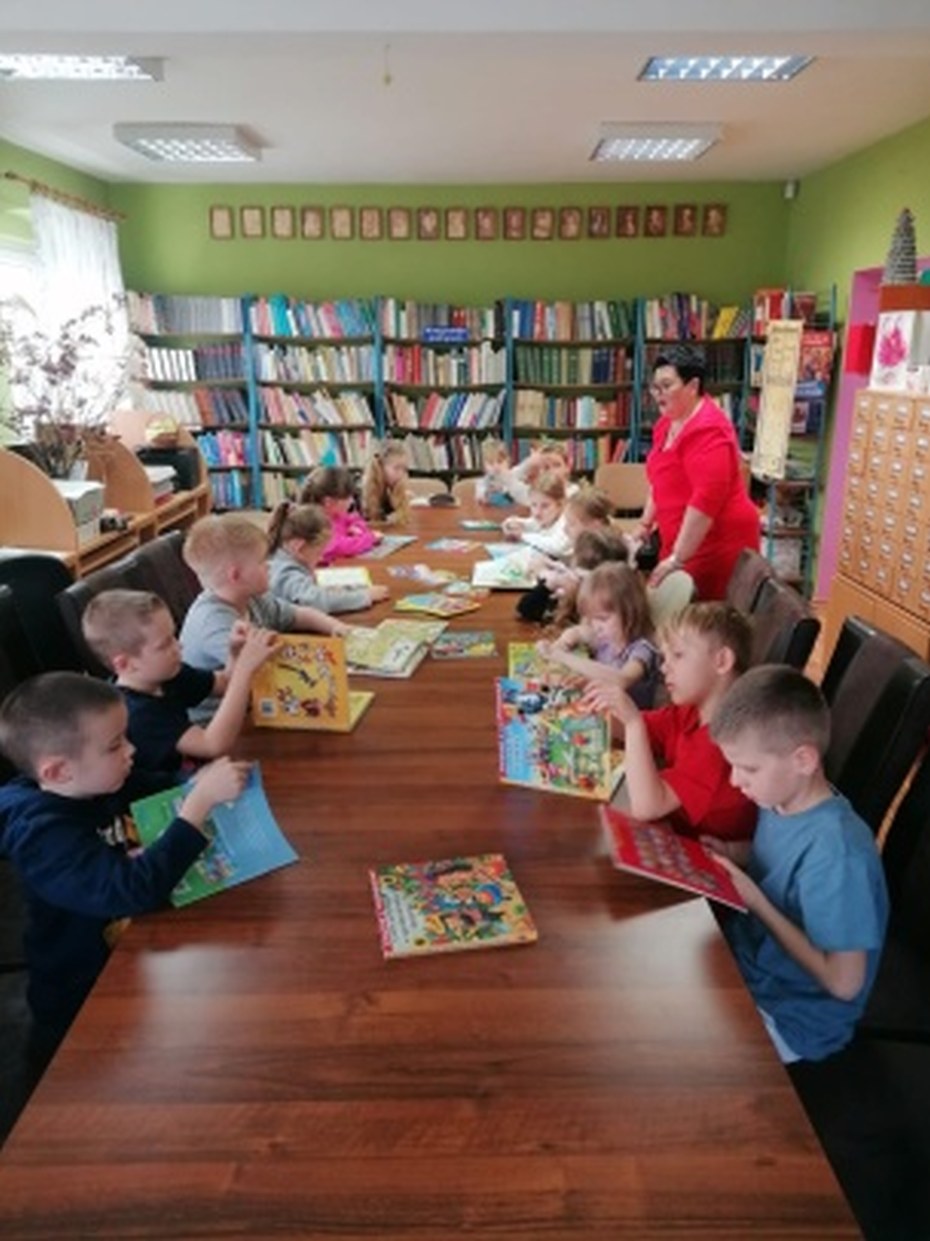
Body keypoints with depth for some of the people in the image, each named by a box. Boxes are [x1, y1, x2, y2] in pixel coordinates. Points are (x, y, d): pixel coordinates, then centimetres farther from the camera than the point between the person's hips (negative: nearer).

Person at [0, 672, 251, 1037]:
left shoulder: (94, 784, -6)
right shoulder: (45, 836, -28)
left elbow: (159, 788, 9)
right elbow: (134, 891, -39)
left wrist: (200, 780, -13)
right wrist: (203, 799, -39)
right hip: (84, 1000, -7)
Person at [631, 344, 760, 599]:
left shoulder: (708, 430, -19)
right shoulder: (668, 422, 11)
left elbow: (707, 499, -26)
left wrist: (677, 558, -26)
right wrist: (646, 524, 20)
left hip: (717, 544, -9)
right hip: (681, 543, 9)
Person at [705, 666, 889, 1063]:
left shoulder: (837, 850, -32)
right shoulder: (781, 800, -9)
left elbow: (843, 982, -26)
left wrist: (755, 901, -25)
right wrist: (735, 855, -7)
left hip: (787, 1015, -7)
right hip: (747, 958, 7)